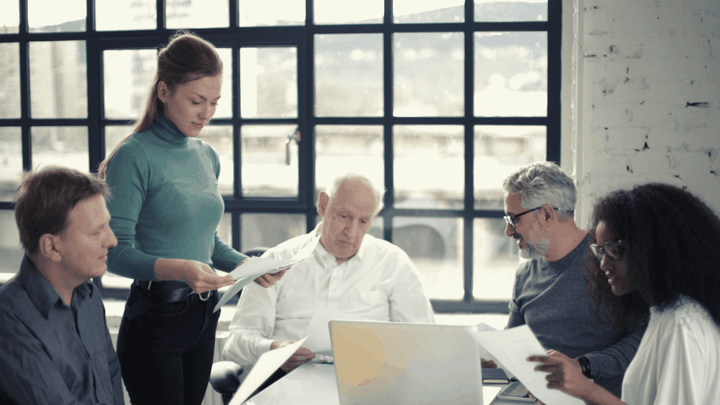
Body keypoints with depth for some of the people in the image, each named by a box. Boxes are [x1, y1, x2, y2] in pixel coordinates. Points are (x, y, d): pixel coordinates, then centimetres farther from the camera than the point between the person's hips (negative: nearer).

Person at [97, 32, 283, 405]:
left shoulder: (207, 157, 10)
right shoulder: (134, 156, -13)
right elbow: (116, 251, -17)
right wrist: (178, 269, -32)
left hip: (204, 315, 7)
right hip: (154, 318, -7)